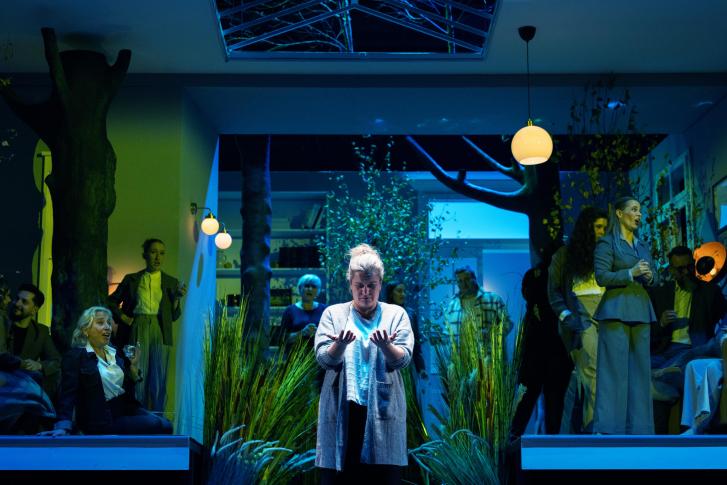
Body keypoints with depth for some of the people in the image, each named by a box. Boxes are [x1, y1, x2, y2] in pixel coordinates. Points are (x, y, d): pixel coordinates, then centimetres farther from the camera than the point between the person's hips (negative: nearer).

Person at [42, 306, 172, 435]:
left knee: (165, 425, -17)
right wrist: (63, 427, -30)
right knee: (159, 428, -22)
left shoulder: (114, 352, 13)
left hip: (127, 409, 6)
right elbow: (68, 394, -15)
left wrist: (134, 365, 1)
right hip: (102, 419, -6)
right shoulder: (75, 356, -5)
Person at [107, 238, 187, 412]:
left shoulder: (171, 282, 12)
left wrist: (177, 299, -6)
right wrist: (121, 316, 4)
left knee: (158, 383, 0)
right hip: (137, 332, -1)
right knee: (137, 380, -1)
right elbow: (112, 301, 19)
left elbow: (174, 316, 11)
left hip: (160, 333, 1)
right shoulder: (131, 280, 10)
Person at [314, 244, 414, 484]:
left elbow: (403, 359, -5)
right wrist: (340, 345, -24)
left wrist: (385, 346, -26)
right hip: (341, 412, 0)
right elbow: (324, 359, -3)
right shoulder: (333, 313, 8)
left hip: (383, 411, 0)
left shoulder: (396, 314, 8)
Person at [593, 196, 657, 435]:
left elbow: (652, 277, 19)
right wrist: (630, 273, -17)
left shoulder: (642, 245, 18)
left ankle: (637, 425, 11)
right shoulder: (607, 243, -2)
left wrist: (649, 277, -3)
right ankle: (609, 425, -3)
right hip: (616, 309, -6)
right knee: (615, 367, -7)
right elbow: (601, 276, -10)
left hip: (641, 310, 7)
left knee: (640, 367, 5)